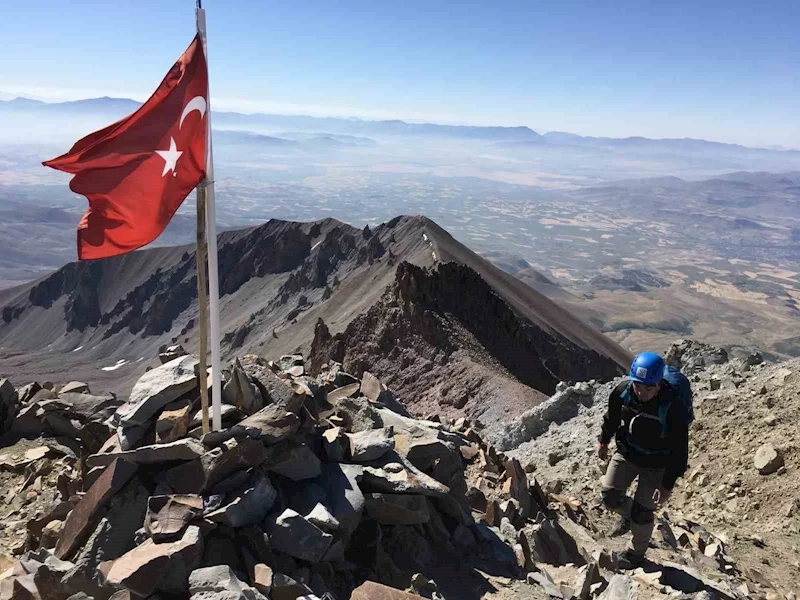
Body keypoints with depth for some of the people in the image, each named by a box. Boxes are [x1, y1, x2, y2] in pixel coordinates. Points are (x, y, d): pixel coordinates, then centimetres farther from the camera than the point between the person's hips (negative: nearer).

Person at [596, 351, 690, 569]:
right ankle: (627, 514, 35)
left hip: (656, 464, -3)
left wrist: (668, 484, -16)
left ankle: (637, 551, 33)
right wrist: (603, 440, 15)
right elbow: (612, 416, 2)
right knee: (610, 495, 0)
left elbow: (679, 450, -21)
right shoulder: (623, 391, -22)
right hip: (626, 453, 4)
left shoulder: (671, 408, -33)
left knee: (642, 510, 4)